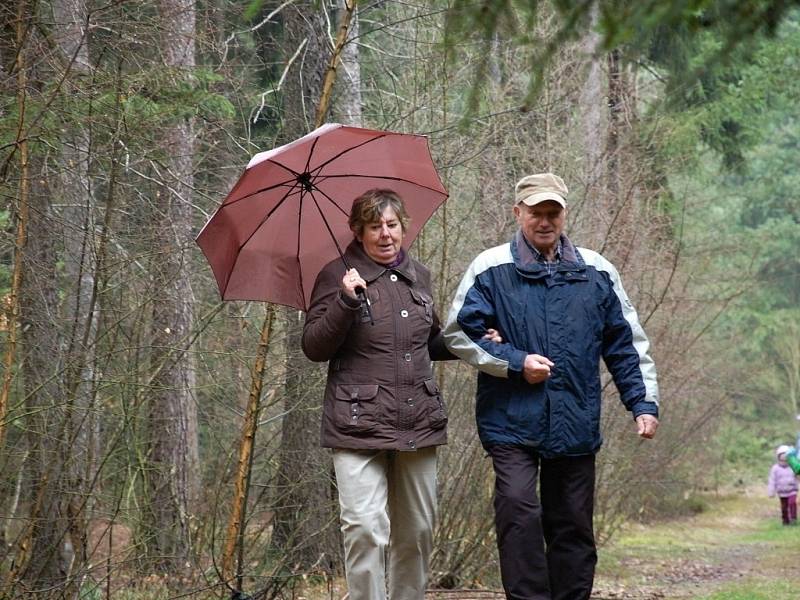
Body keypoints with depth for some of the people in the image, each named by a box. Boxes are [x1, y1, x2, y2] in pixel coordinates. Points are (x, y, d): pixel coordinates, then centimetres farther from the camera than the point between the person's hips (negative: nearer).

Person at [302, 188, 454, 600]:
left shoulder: (417, 276, 14)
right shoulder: (338, 276, -3)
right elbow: (313, 347, -7)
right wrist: (345, 302, -21)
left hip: (418, 423, 6)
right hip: (359, 425, -5)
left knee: (418, 530, 11)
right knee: (366, 529, -15)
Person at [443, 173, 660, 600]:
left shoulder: (596, 272, 10)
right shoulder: (491, 269, 2)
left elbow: (626, 343, 14)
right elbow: (458, 334, 2)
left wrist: (644, 403, 6)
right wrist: (516, 362, -8)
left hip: (576, 424, 3)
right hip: (512, 421, -3)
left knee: (573, 526, 7)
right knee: (519, 511, -19)